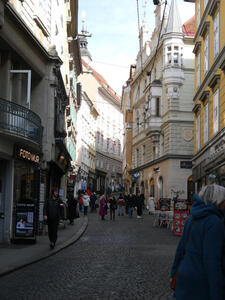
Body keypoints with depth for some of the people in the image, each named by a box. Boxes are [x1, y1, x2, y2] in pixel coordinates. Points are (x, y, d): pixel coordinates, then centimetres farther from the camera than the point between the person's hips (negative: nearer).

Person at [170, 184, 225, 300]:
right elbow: (211, 260, -23)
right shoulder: (214, 222, -19)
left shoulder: (193, 218, 7)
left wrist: (174, 273, 23)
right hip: (204, 284, -8)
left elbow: (181, 247, 14)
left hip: (187, 275, 8)